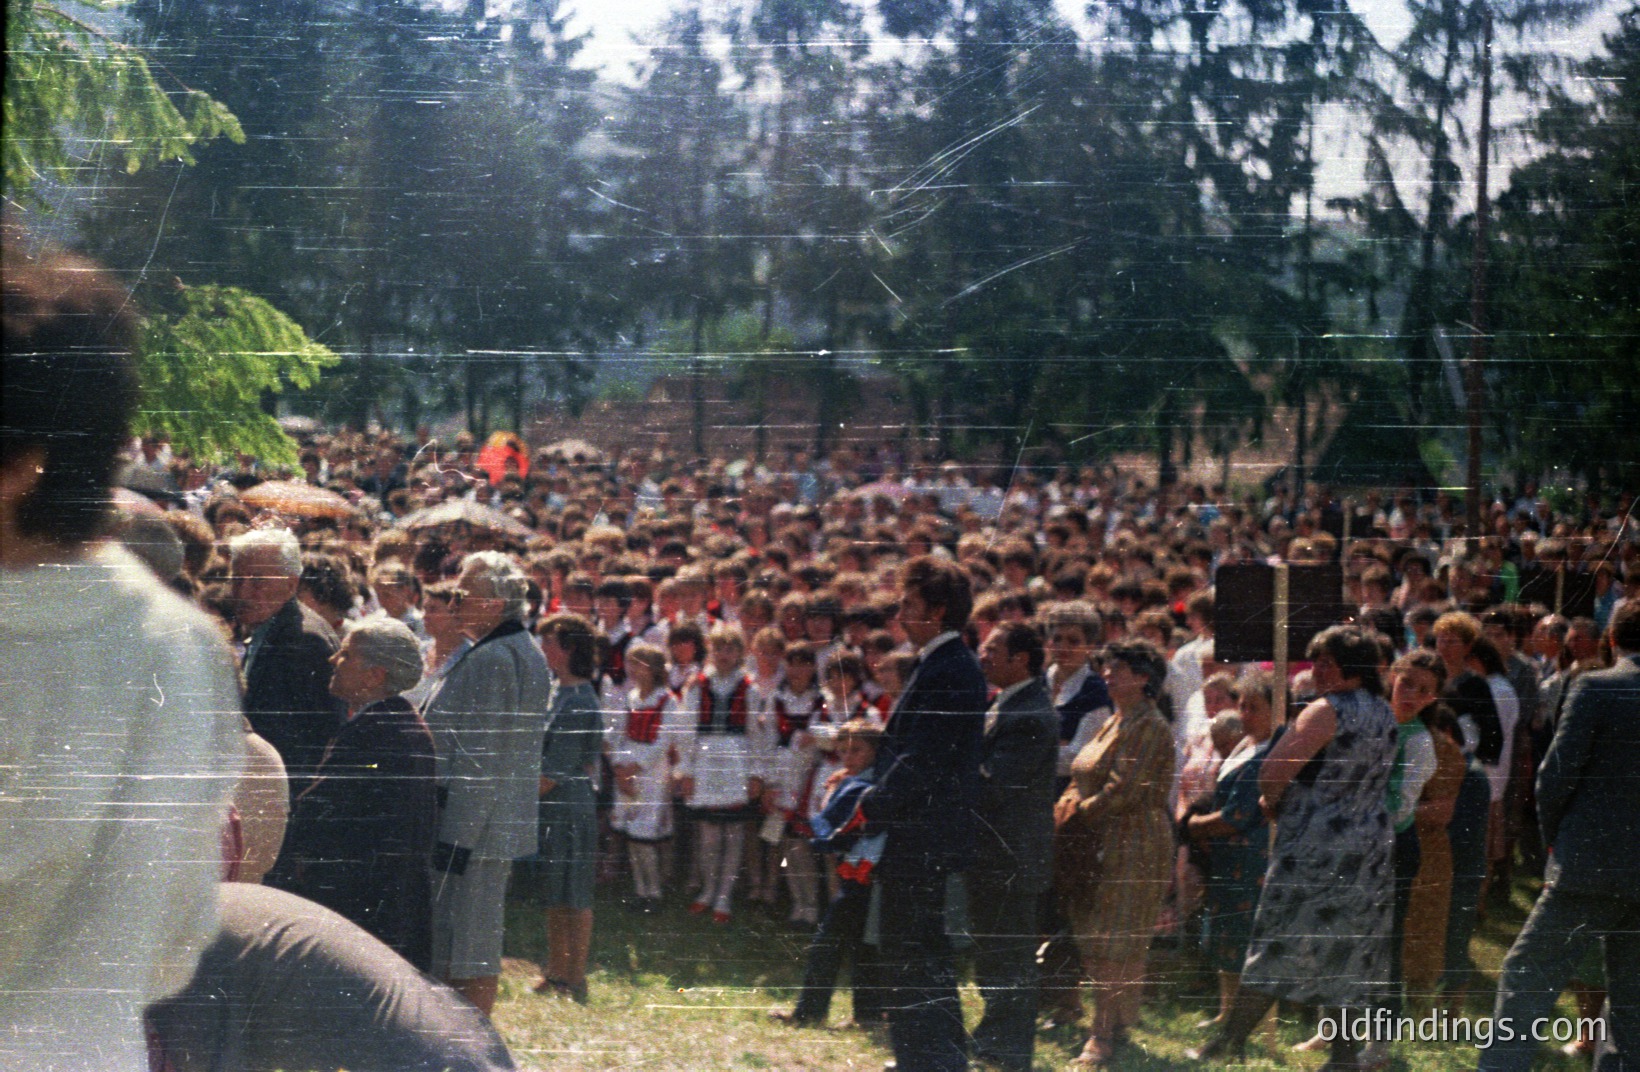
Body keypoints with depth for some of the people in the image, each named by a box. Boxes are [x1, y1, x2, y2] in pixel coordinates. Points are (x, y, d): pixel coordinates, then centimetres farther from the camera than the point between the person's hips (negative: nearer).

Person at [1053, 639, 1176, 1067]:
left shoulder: (1149, 727, -12)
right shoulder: (1116, 723, 18)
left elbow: (1125, 790, -19)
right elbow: (1083, 781, 19)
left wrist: (1077, 816, -14)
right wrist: (1065, 809, 1)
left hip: (1133, 846, -9)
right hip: (1100, 846, 9)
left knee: (1114, 944, -7)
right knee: (1097, 942, 9)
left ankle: (1104, 1035, -4)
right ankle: (1117, 1026, 16)